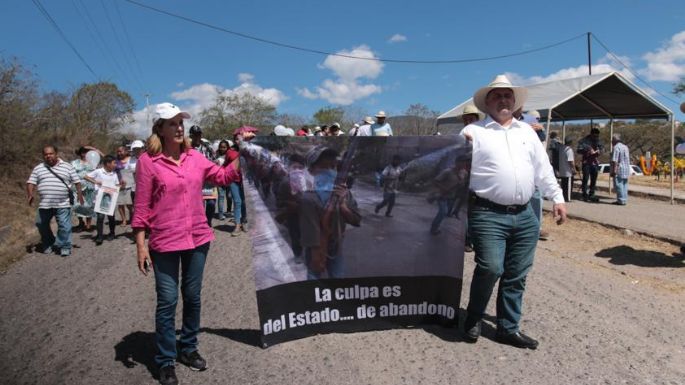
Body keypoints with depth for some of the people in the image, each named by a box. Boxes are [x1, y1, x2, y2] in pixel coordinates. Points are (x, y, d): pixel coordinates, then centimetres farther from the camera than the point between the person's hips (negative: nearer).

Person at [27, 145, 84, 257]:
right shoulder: (38, 168, 9)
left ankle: (65, 247, 8)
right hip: (44, 204, 3)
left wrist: (79, 194, -3)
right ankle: (48, 244, 32)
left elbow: (76, 181, 4)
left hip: (63, 204, -3)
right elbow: (31, 182, 6)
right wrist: (30, 194, -10)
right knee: (41, 224, 13)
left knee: (64, 226, -4)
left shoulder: (67, 166, 3)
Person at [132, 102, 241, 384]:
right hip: (165, 243, -4)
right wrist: (141, 246, -9)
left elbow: (223, 176, 14)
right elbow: (141, 207, -8)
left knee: (193, 297, 16)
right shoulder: (148, 161, -9)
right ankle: (166, 361, 20)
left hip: (198, 239, 5)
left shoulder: (195, 157, 3)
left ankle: (189, 348, 34)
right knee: (167, 301, 4)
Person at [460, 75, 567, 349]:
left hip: (524, 216, 5)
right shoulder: (473, 131, 1)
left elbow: (543, 168, 20)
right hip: (488, 214, -5)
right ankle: (473, 319, 9)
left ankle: (508, 328, 24)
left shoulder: (527, 131, 17)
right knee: (490, 268, -16)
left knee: (516, 276, 9)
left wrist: (557, 198, 16)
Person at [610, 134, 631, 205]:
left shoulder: (616, 147, -13)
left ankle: (621, 200, -5)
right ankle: (624, 200, 14)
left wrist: (613, 171, -20)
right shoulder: (625, 147, 17)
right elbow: (628, 160, 21)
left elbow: (614, 160, -20)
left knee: (619, 185, -5)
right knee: (624, 185, 12)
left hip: (619, 170, -9)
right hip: (626, 170, 9)